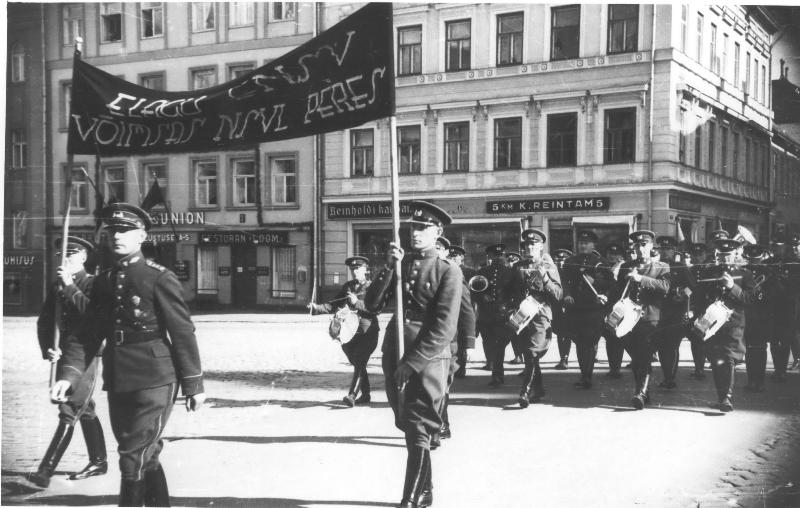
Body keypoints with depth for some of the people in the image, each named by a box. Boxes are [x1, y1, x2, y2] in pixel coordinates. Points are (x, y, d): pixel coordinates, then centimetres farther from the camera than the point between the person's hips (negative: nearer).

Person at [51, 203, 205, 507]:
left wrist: (193, 385, -6)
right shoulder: (103, 282, 10)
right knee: (146, 457, 18)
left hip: (154, 382, -6)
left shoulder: (160, 279, -8)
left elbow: (183, 333, -7)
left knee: (135, 459, -8)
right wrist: (69, 375, -7)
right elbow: (88, 335, 8)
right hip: (118, 383, 6)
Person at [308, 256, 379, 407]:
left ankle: (352, 395, -23)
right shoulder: (348, 286, 13)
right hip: (350, 331, 6)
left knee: (359, 363, -17)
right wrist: (317, 307, -4)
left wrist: (357, 302, -26)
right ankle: (365, 395, 25)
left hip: (368, 332, -6)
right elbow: (334, 305, 12)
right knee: (358, 364, 12)